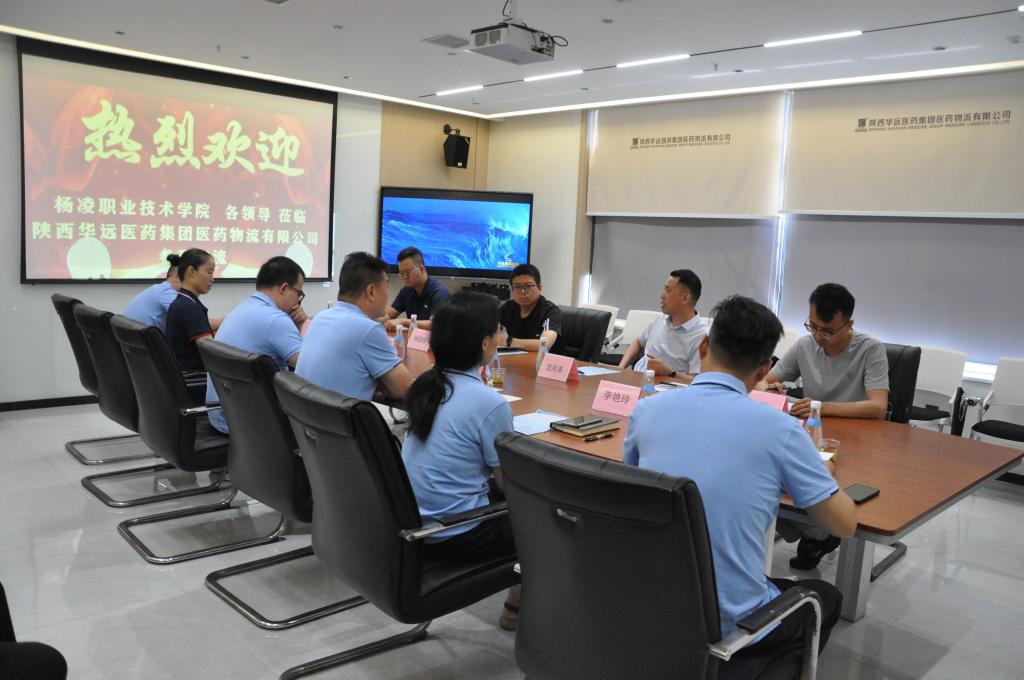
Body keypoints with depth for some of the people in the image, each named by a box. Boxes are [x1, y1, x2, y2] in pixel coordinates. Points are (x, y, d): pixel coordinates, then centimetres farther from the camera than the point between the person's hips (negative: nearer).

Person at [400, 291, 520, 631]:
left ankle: (517, 595, 31)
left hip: (412, 523, 7)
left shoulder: (426, 385, 0)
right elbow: (507, 482, -10)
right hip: (455, 535, -7)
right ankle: (517, 607, 24)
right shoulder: (489, 403, -22)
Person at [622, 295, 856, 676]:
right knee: (825, 597, 27)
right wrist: (823, 473, 18)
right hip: (727, 623, -4)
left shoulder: (647, 410, -5)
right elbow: (845, 524, -4)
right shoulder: (779, 429, -15)